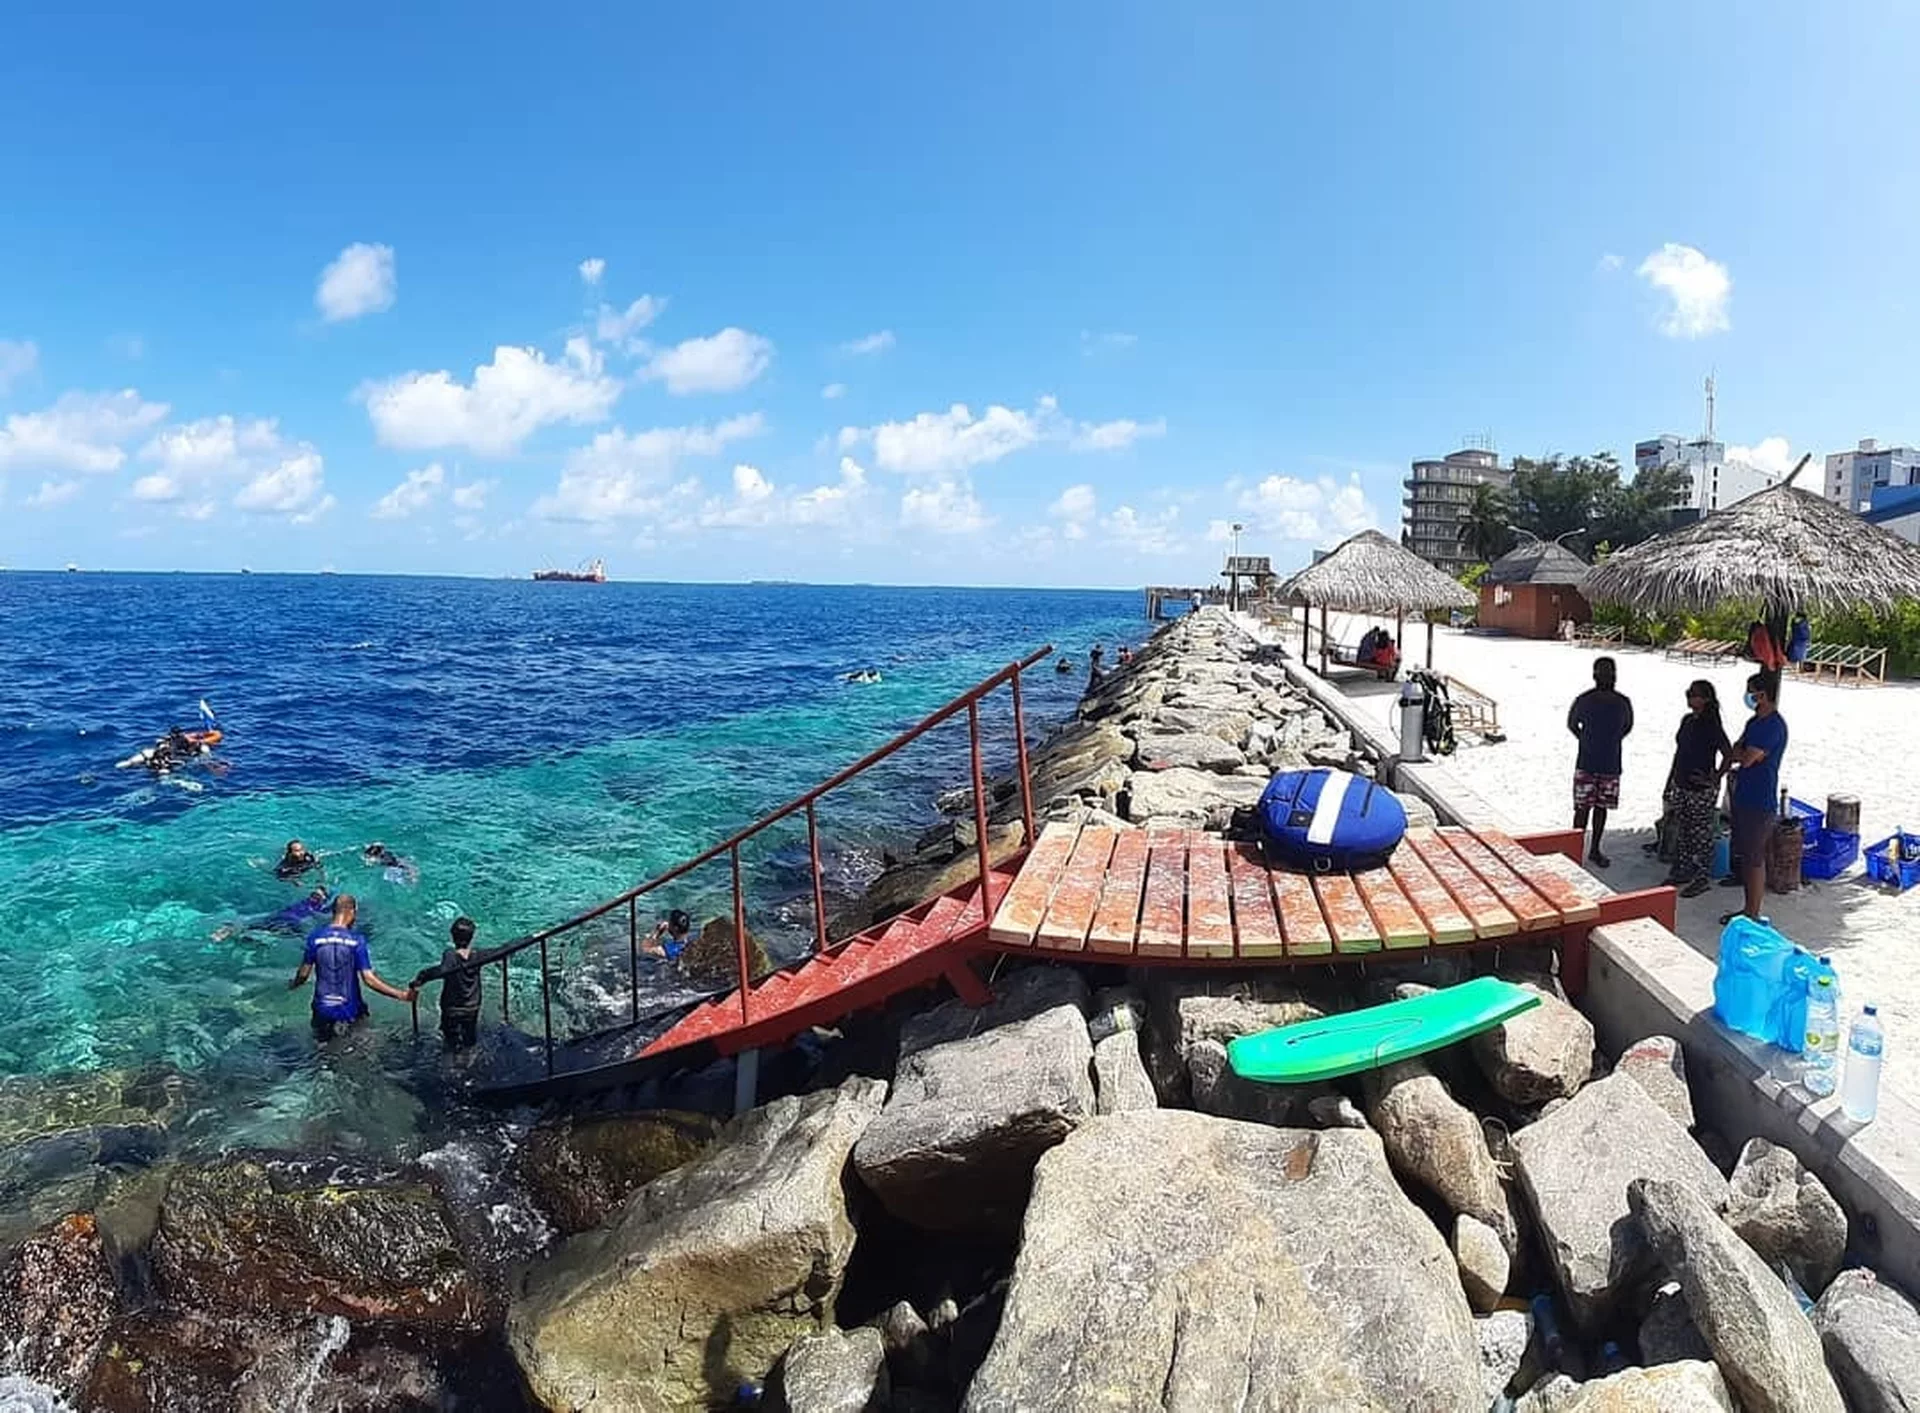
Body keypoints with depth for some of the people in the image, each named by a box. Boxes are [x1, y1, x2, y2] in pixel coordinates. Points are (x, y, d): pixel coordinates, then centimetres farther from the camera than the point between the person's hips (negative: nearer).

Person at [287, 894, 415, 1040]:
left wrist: (292, 985, 25)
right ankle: (347, 1026, 0)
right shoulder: (357, 941, -14)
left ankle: (324, 1029, 4)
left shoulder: (315, 939, -6)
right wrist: (401, 994, -11)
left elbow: (303, 974, 3)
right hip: (349, 1010, -3)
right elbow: (369, 980, -16)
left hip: (322, 1009, 3)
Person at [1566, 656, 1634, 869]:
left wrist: (1611, 742, 7)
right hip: (1586, 765, -3)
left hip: (1611, 765, 3)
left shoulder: (1622, 703, -1)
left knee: (1601, 807, 12)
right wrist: (1588, 742, 2)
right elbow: (1572, 724, 6)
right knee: (1583, 808, -2)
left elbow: (1627, 726, 16)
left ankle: (1595, 849, 23)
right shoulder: (1584, 700, -8)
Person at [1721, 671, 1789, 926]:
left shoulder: (1773, 725, -18)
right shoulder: (1755, 721, 12)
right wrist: (1741, 755, -5)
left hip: (1760, 802, -9)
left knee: (1755, 859, -2)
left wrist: (1737, 754, -1)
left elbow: (1747, 758, -22)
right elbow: (1737, 750, 17)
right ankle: (1749, 909, 24)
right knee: (1745, 856, 15)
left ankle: (1752, 915, 6)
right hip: (1745, 797, 9)